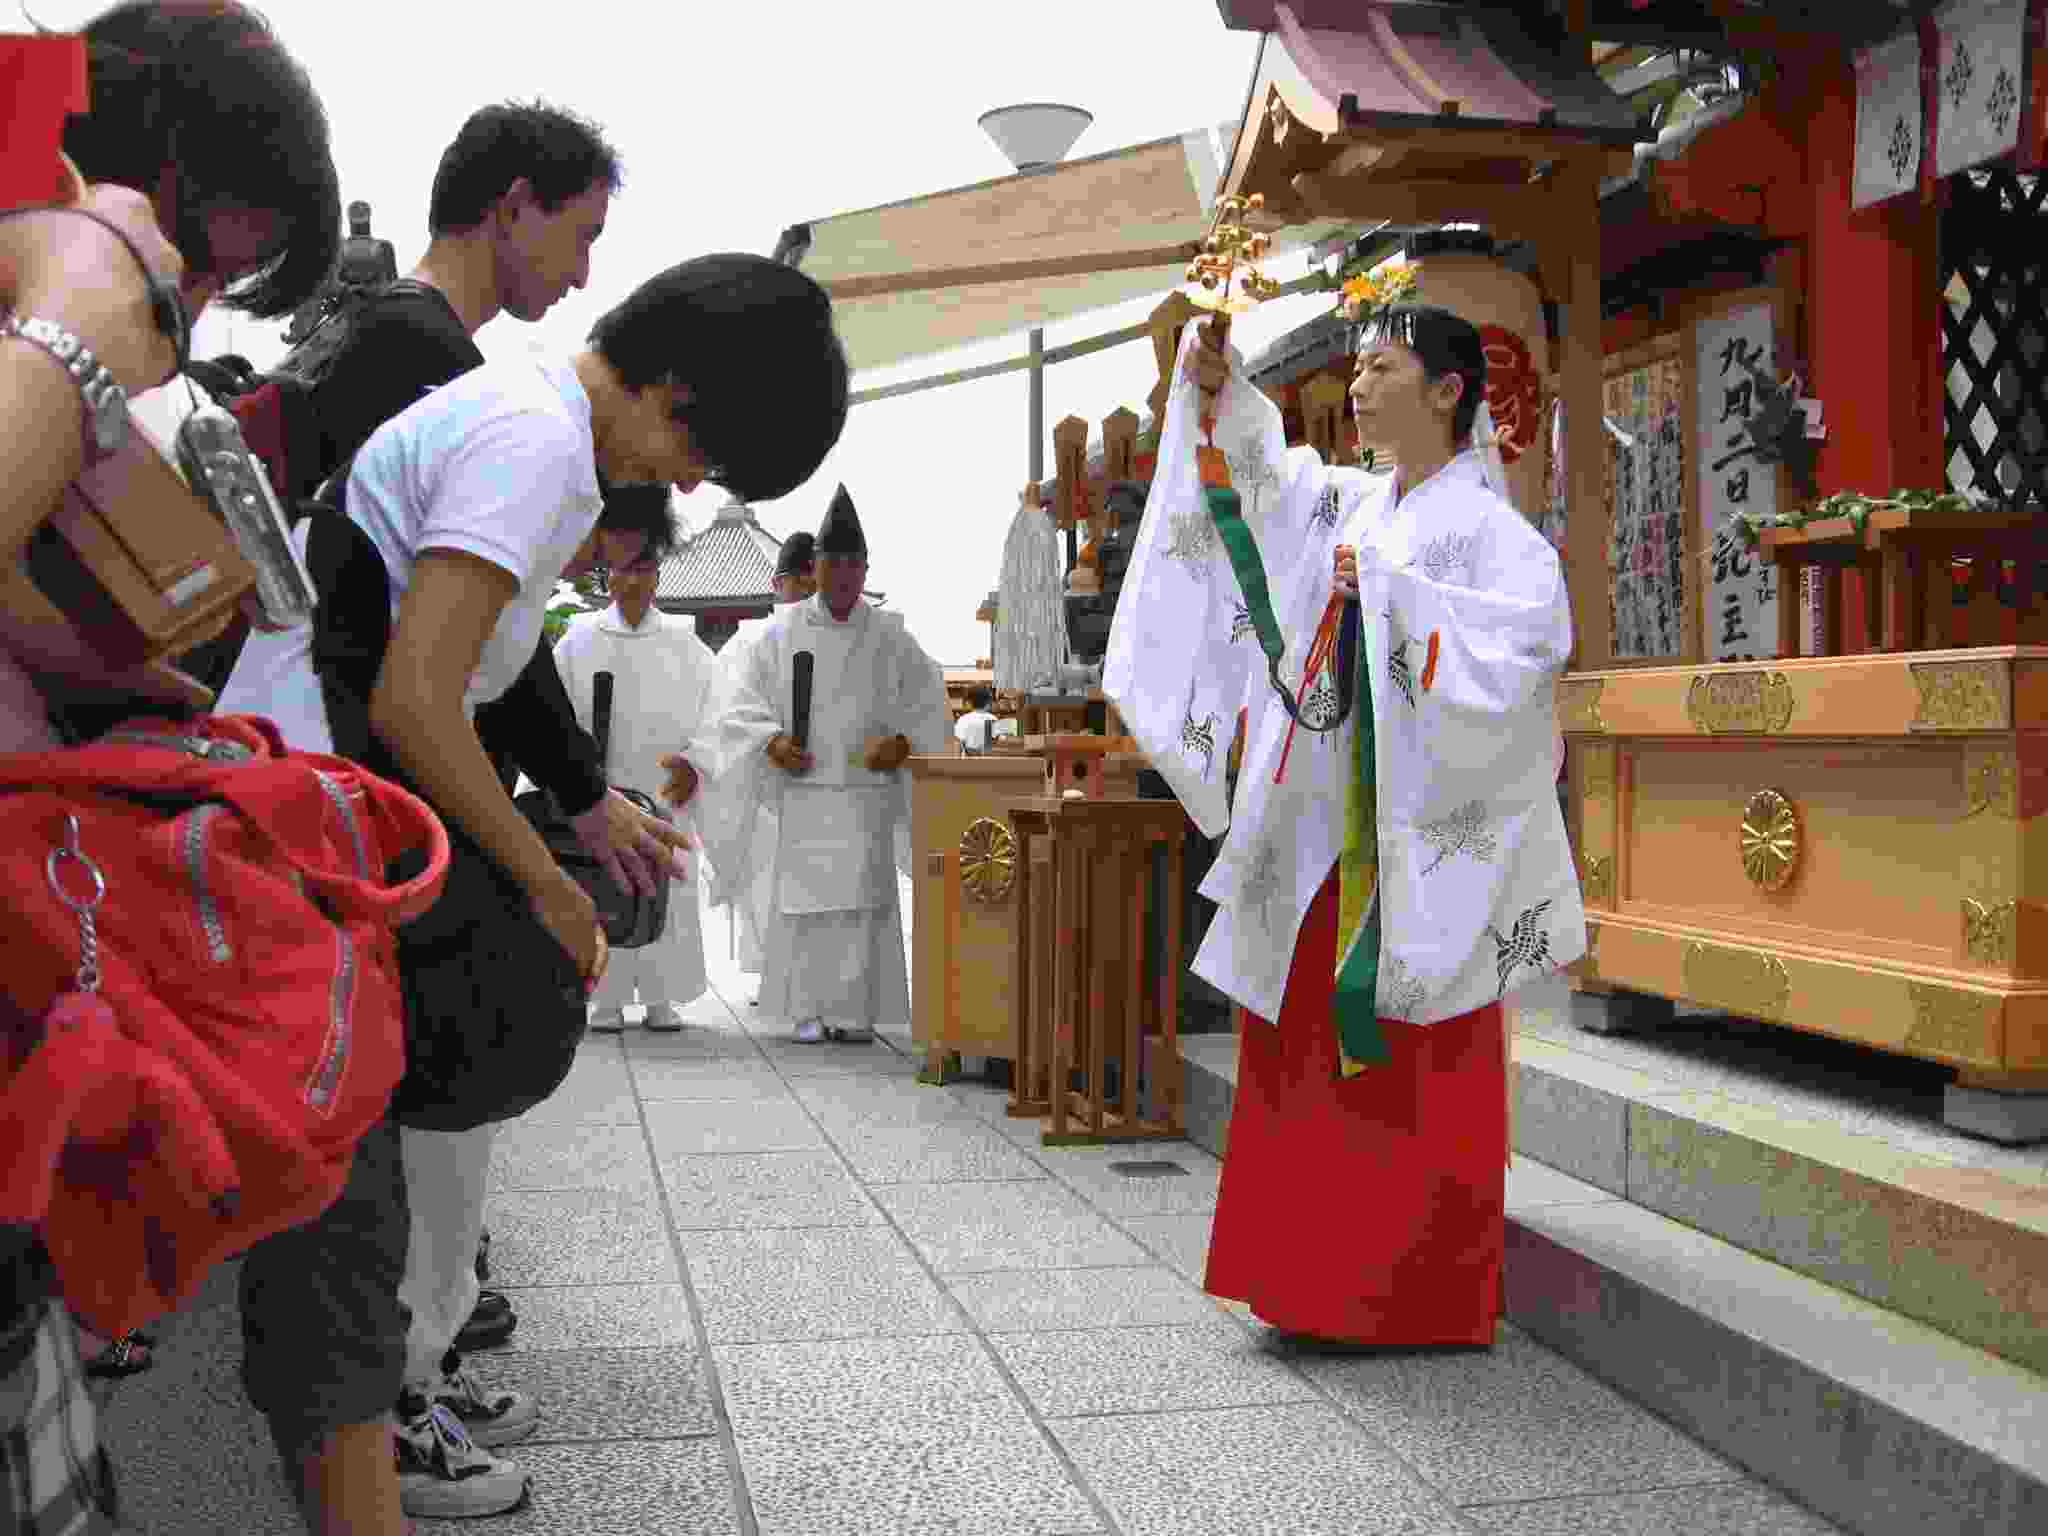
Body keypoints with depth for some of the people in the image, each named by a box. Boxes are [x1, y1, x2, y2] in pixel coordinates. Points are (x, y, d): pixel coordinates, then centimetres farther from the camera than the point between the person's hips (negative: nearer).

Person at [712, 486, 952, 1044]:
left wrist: (902, 743, -7)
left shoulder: (889, 637, 6)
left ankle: (857, 1011, 3)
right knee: (803, 899, -2)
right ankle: (807, 1010, 6)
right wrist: (772, 742, -9)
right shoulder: (784, 630, 6)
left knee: (863, 898, -3)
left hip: (867, 792, 0)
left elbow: (931, 707, 10)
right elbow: (741, 705, 8)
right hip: (803, 789, 0)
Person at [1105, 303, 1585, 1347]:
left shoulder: (1486, 528, -7)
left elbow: (1516, 646, -23)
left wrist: (1387, 586, -20)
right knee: (1310, 1056, 10)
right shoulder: (1348, 507, 13)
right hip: (1325, 839, 7)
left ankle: (1421, 1299, 11)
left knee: (1417, 1080, -2)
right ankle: (1321, 1286, 21)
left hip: (1422, 848, -7)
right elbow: (1253, 470, 25)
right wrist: (1215, 388, 9)